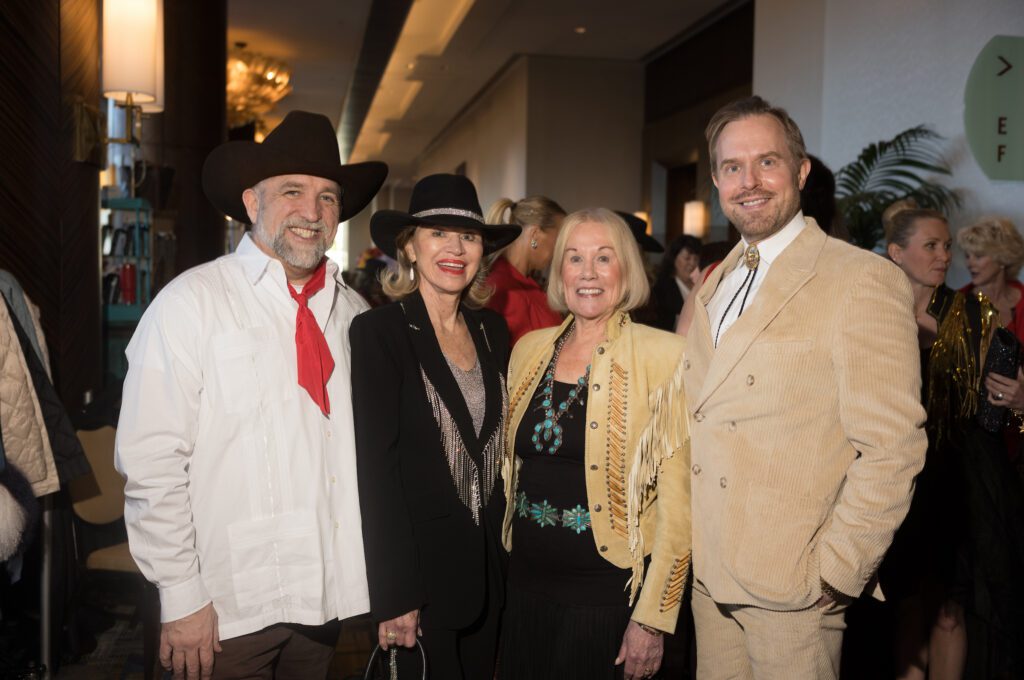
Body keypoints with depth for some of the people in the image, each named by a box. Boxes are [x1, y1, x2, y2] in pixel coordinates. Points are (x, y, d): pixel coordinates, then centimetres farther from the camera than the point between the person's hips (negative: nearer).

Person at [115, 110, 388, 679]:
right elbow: (152, 467, -12)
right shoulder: (190, 304, -10)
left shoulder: (354, 313, 6)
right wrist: (182, 599, -12)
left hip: (327, 593, 5)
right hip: (231, 607, -4)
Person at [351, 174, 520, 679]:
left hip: (490, 562, 6)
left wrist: (509, 552, 6)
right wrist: (393, 595, -17)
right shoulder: (380, 331, -13)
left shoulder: (492, 329, 5)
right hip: (418, 562, -6)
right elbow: (377, 466, -16)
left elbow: (500, 443, 10)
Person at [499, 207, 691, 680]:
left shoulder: (663, 355, -12)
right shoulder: (529, 350, 4)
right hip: (526, 581, 5)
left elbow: (676, 499, -12)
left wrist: (652, 620, -13)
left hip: (607, 592, -4)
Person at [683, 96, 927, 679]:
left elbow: (892, 449, -16)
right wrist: (685, 544, 9)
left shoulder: (864, 281, -13)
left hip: (791, 586, -6)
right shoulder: (713, 287, 11)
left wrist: (834, 572, -15)